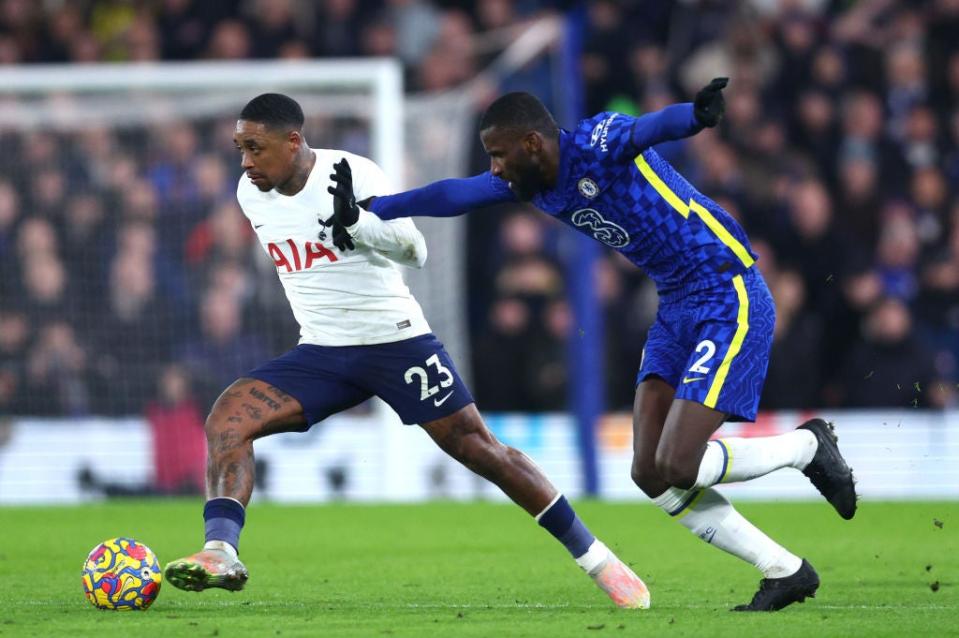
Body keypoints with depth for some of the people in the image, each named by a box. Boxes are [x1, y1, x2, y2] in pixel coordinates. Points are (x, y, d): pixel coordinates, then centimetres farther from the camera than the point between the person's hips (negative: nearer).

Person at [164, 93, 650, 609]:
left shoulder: (353, 175, -15)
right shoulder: (251, 194, 3)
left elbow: (415, 250, -17)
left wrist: (358, 222, -33)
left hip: (396, 341, -5)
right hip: (320, 353, 5)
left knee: (479, 450, -3)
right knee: (226, 418, -17)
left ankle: (595, 557, 10)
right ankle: (220, 553, -28)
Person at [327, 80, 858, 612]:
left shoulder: (595, 144, -20)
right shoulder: (529, 182, 5)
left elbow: (650, 128, -40)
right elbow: (455, 194, 10)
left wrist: (698, 115, -62)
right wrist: (365, 213, 6)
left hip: (729, 298, -9)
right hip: (676, 307, 9)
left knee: (678, 467, -16)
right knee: (651, 474, -1)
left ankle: (807, 446, 8)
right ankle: (784, 572, 7)